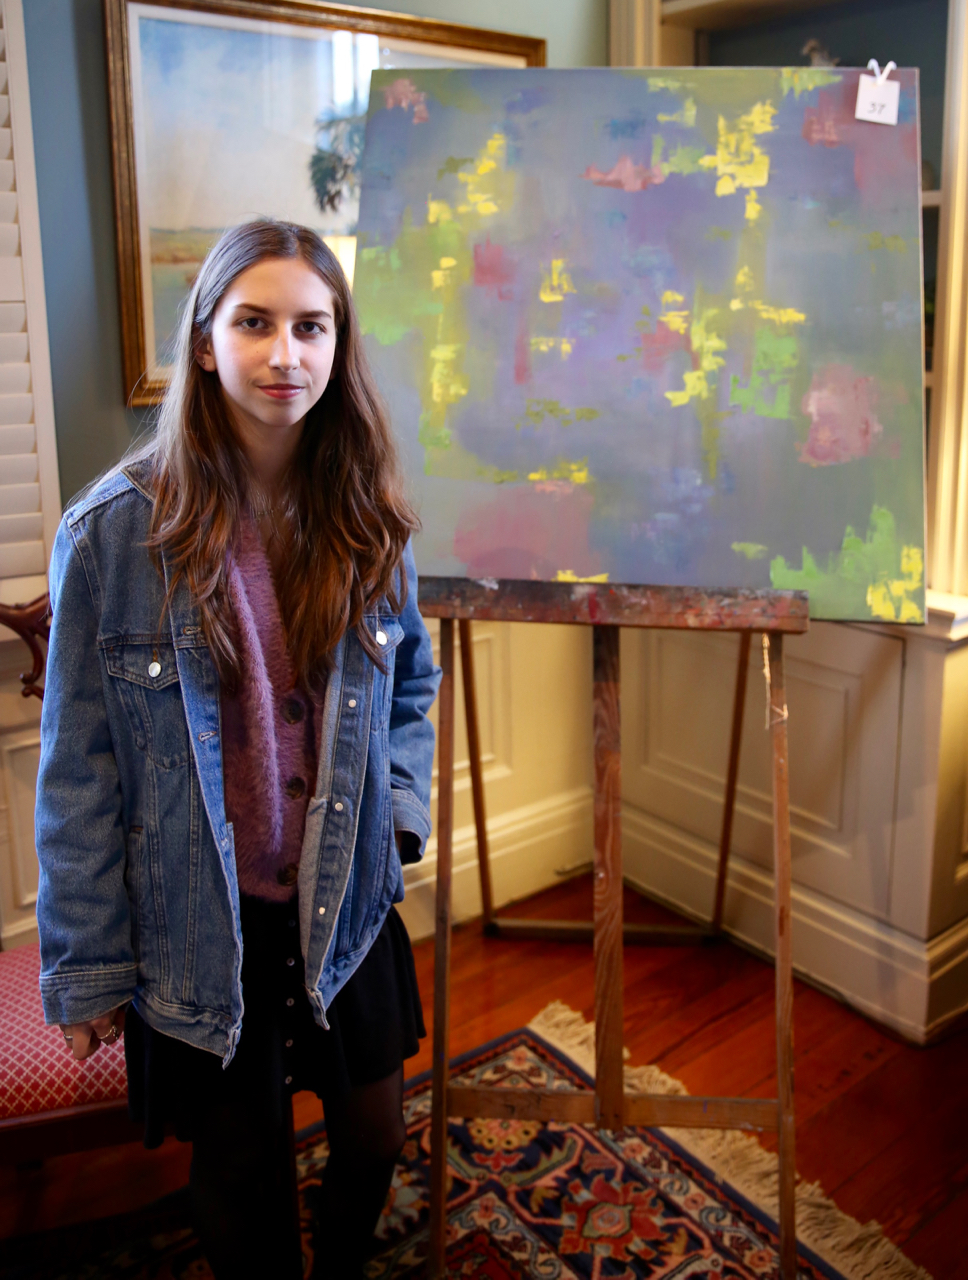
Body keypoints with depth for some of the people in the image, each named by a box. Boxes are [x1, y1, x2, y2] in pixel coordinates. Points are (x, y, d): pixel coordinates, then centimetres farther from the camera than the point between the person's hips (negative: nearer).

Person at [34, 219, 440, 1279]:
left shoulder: (367, 518, -4)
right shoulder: (115, 531, -15)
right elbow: (78, 769, -10)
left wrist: (398, 807, -3)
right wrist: (85, 969, -5)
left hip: (348, 904, 4)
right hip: (202, 928, -3)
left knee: (373, 1140, 21)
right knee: (243, 1172, 17)